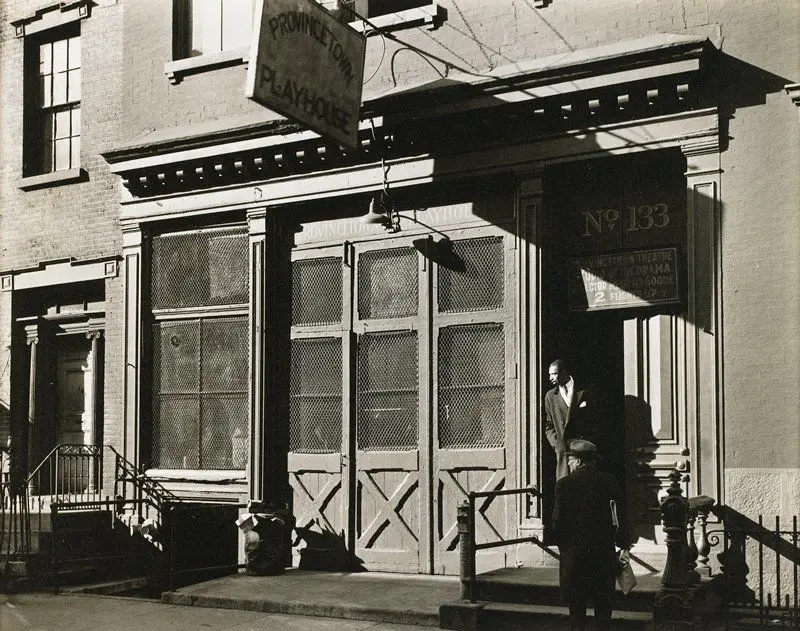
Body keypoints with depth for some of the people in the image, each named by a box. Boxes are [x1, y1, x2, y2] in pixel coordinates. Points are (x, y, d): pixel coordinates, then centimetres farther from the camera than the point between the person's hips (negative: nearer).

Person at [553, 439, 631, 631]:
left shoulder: (564, 483, -7)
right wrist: (624, 546, 7)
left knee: (576, 607, 5)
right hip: (605, 551, 2)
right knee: (603, 605, 10)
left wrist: (562, 544, 9)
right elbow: (620, 516, 0)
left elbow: (558, 519, -6)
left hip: (574, 552, -2)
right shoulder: (609, 481, -1)